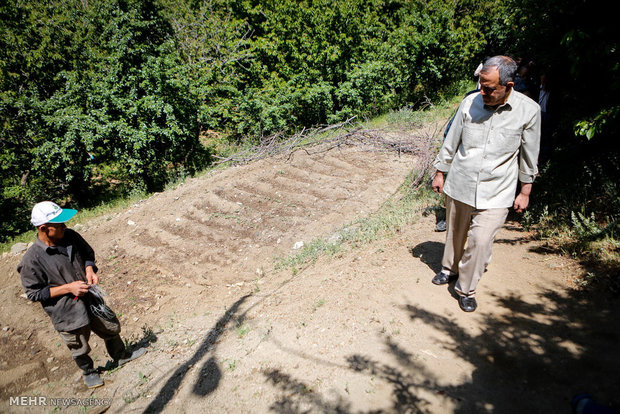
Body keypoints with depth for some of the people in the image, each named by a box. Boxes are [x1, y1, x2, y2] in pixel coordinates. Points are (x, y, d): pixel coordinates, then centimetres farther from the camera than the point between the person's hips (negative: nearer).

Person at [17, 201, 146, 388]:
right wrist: (68, 288, -23)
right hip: (67, 314, -5)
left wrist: (90, 270, -11)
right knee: (79, 348, 17)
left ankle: (121, 355, 51)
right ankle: (89, 372, 48)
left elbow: (88, 254, 9)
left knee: (111, 328, 23)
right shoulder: (32, 260, -24)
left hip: (91, 300, 5)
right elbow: (34, 293, -16)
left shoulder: (71, 236, -9)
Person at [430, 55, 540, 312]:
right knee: (455, 233, 17)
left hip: (496, 193, -2)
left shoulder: (528, 110, -9)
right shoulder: (470, 102, -7)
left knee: (480, 241, -6)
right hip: (459, 185, 2)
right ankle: (450, 269, 43)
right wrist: (439, 173, 11)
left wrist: (525, 191, 7)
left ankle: (466, 289, 15)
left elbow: (529, 156, 2)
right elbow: (451, 141, 6)